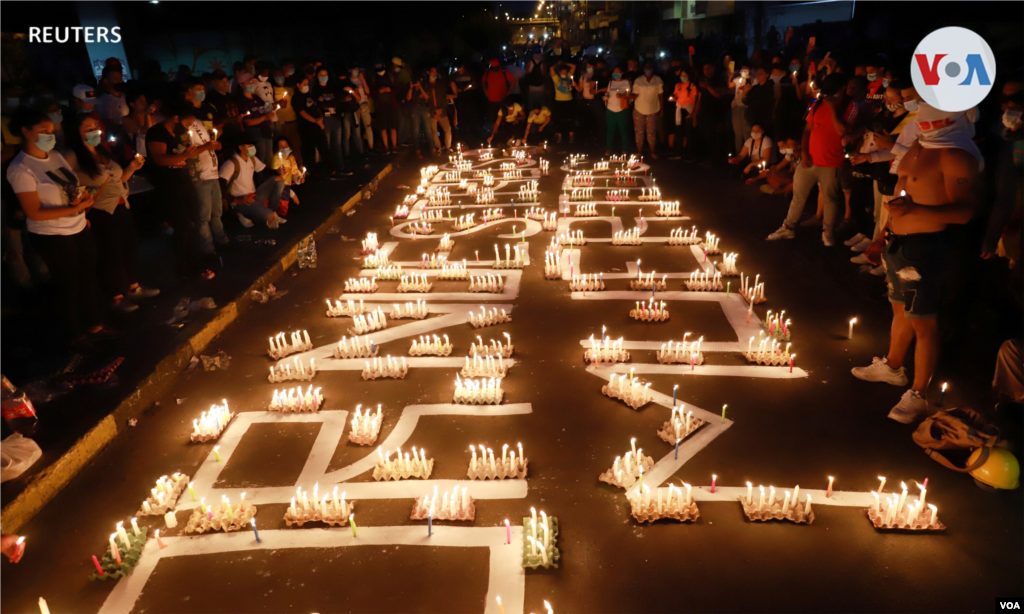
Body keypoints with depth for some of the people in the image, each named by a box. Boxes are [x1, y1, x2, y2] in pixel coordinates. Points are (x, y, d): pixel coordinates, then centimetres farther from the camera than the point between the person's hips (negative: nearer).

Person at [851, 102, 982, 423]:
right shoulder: (921, 145, 9)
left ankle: (918, 395, 10)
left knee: (923, 322, -1)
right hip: (899, 242, 9)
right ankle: (892, 366, 42)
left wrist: (915, 209, -39)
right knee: (901, 309, 24)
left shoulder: (956, 155, -19)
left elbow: (964, 210, -25)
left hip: (925, 247, -9)